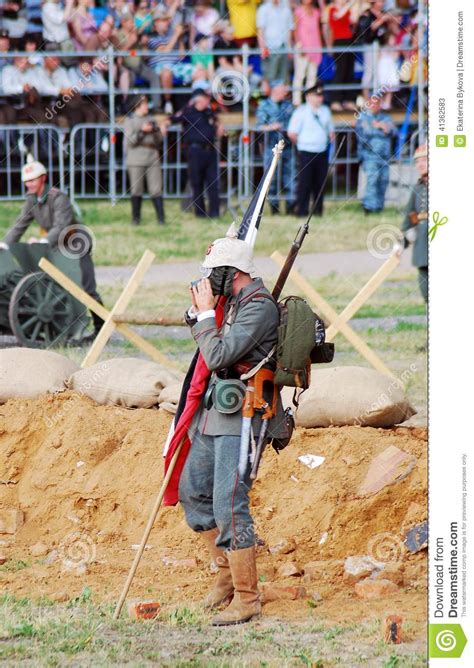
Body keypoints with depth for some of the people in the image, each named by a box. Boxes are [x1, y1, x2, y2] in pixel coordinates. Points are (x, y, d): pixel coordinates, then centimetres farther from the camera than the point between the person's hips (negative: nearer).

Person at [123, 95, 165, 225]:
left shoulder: (151, 119, 16)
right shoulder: (130, 121, 4)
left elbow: (158, 140, 14)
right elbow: (130, 141, -6)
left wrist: (155, 130, -4)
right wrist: (142, 131, -13)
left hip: (152, 157, 3)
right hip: (136, 159, -3)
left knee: (156, 189, -4)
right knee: (136, 190, 0)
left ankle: (161, 218, -7)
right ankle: (135, 218, 7)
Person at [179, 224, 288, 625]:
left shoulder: (260, 307, -17)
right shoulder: (233, 302, 12)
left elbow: (217, 356, -24)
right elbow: (208, 349, 29)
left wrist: (206, 312, -12)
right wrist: (198, 310, 11)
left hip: (242, 418, -10)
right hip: (215, 414, 10)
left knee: (229, 506, -14)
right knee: (194, 493, 18)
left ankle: (247, 599, -10)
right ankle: (228, 573, 30)